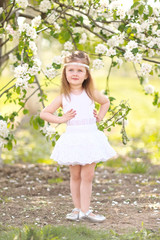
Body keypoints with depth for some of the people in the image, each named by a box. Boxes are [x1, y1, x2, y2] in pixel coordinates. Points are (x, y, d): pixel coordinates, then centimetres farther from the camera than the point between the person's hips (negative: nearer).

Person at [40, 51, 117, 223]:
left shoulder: (91, 93, 4)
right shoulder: (63, 97, -1)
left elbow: (106, 101, 24)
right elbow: (44, 113, 3)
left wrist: (100, 116, 11)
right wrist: (61, 119, -5)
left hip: (90, 137, 1)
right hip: (72, 139, -1)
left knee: (87, 176, 1)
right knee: (75, 176, 5)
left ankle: (85, 211, 7)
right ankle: (77, 208, 17)